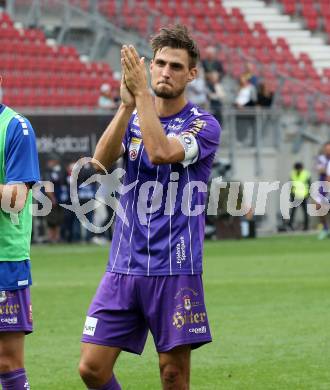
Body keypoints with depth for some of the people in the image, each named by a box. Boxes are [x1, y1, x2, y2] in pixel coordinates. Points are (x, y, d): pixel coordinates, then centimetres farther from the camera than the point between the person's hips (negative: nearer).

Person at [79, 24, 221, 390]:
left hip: (175, 270, -4)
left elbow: (161, 152, -23)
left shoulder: (203, 125, -3)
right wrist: (127, 103, -16)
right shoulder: (132, 119, 12)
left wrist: (141, 92, -18)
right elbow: (101, 161, -8)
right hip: (123, 266, 4)